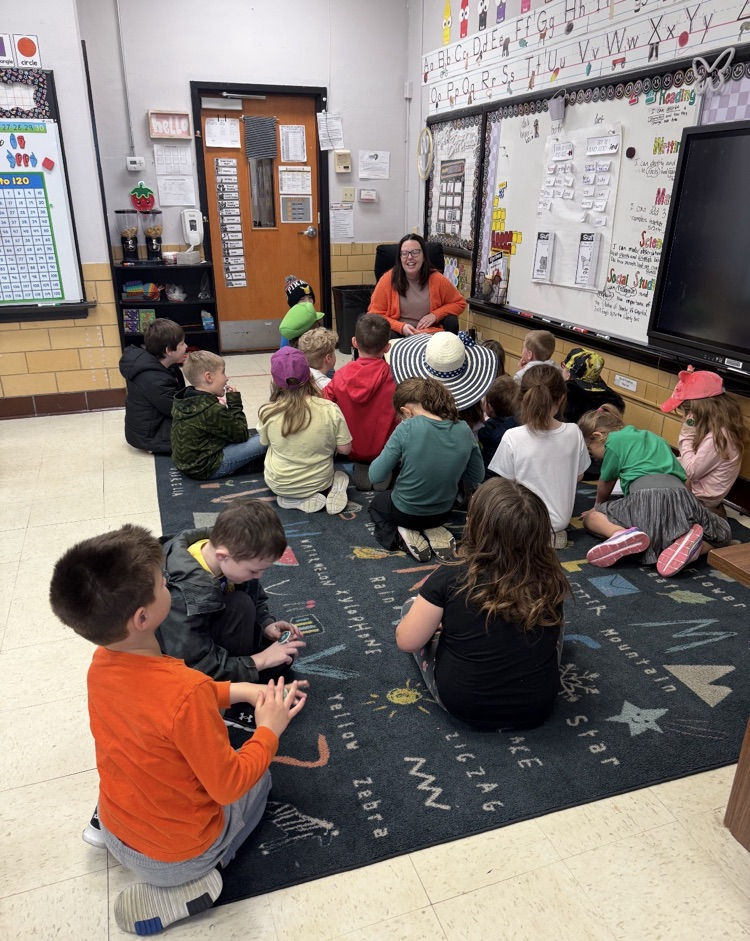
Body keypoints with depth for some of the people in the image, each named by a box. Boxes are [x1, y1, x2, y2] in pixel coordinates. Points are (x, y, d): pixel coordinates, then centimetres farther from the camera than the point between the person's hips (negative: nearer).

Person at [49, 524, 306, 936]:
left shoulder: (101, 663, -15)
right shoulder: (187, 690, -37)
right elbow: (229, 786, -25)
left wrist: (237, 691, -2)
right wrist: (269, 730, -11)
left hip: (117, 834, 5)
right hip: (174, 856, -5)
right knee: (258, 776, 19)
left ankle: (106, 823, 18)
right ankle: (184, 885, 6)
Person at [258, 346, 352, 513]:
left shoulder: (267, 412, -20)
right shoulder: (330, 409, -21)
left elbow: (266, 442, -1)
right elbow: (345, 449, -12)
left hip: (279, 486, -1)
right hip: (320, 483, 1)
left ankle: (296, 500, 7)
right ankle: (329, 492, 3)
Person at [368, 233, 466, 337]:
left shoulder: (437, 279, -2)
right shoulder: (388, 279, -6)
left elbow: (459, 303, 11)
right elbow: (375, 314, -3)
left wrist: (435, 315, -6)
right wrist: (401, 327, -18)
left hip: (430, 334, 3)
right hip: (398, 334, -2)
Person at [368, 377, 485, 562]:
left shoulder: (407, 428, -26)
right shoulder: (464, 429, -12)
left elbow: (375, 476, -20)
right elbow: (477, 477, -1)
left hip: (406, 513, -4)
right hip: (443, 513, 4)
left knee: (376, 503, 33)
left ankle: (402, 536, 4)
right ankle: (434, 533, 9)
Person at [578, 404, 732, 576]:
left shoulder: (614, 440, 14)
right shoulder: (651, 437, 34)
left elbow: (605, 486, 25)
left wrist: (598, 506, 45)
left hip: (645, 499, -5)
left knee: (591, 518, 17)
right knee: (722, 533, 30)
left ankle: (623, 534, -16)